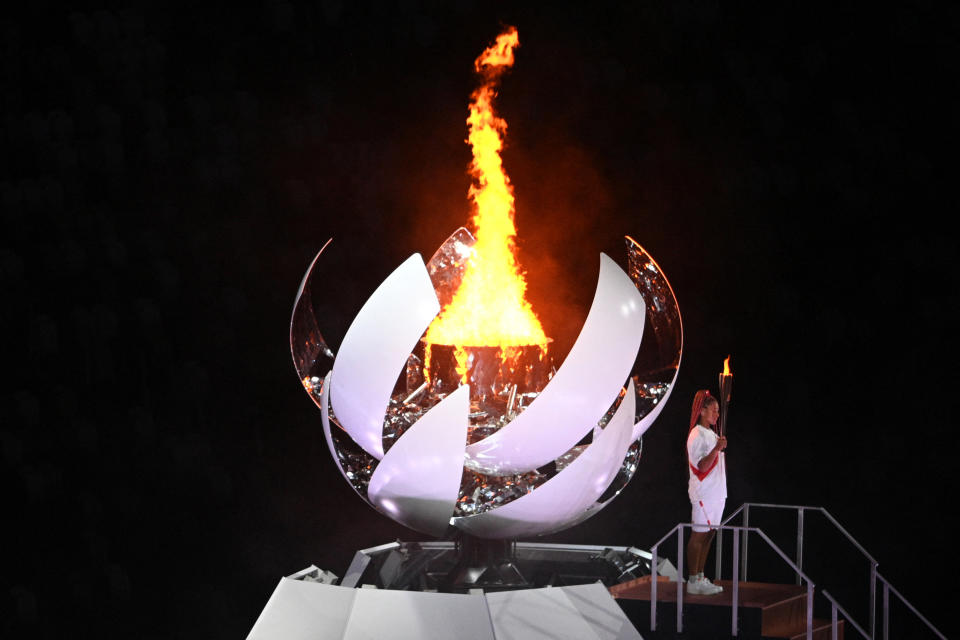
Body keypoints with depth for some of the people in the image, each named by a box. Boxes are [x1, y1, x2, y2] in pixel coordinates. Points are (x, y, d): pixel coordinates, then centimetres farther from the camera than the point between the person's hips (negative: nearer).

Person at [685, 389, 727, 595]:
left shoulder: (711, 435, 16)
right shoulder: (697, 436, -14)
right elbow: (701, 466, -22)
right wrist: (717, 449, -31)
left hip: (716, 492, 10)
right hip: (703, 493, -10)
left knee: (708, 535, 11)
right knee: (698, 535, -7)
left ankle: (700, 578, 15)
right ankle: (693, 581, -5)